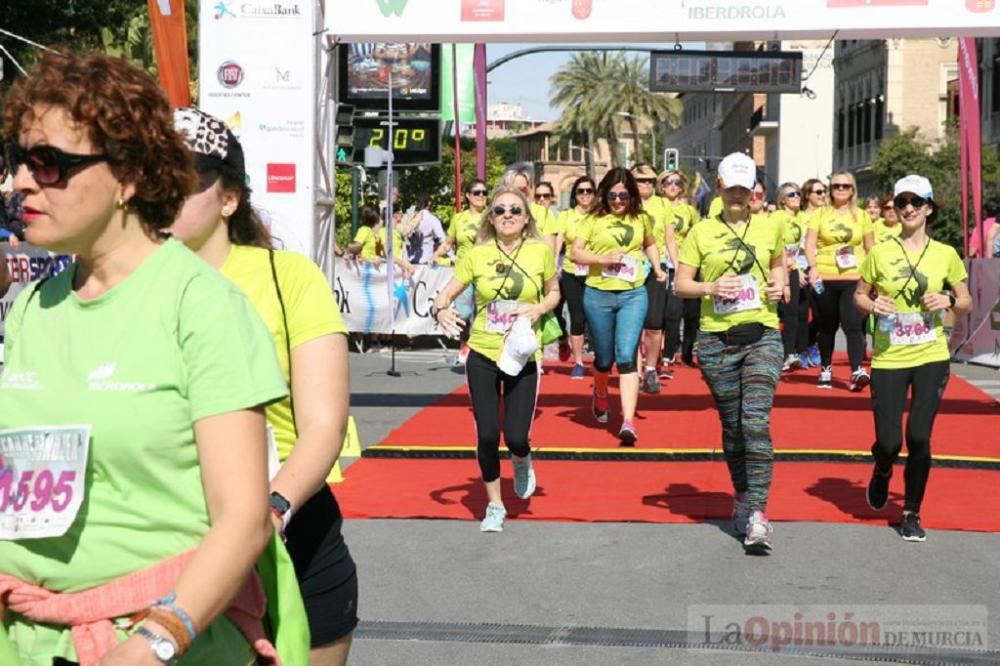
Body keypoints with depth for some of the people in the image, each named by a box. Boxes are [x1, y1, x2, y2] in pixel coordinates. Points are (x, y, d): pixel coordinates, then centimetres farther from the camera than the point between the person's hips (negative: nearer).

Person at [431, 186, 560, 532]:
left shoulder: (541, 252, -4)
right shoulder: (477, 255, -4)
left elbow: (554, 293, 10)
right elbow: (446, 293, -2)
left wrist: (539, 308, -11)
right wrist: (441, 311, -25)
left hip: (522, 357, 0)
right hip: (482, 355, 1)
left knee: (516, 437, -5)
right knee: (487, 435, 1)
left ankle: (522, 461, 35)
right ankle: (494, 506, 23)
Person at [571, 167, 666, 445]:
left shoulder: (640, 219, 8)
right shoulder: (594, 220, 0)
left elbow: (650, 244, 27)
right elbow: (576, 252, -3)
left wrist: (658, 269, 12)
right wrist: (602, 258, -17)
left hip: (633, 295, 0)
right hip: (598, 295, 0)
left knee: (626, 356, -13)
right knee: (604, 358, 13)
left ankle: (628, 421, -18)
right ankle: (600, 394, 48)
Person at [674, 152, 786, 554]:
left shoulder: (770, 228, 8)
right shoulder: (702, 232, 3)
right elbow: (681, 285, 4)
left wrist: (779, 284, 4)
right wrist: (711, 287, -15)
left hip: (762, 337, 0)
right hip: (716, 340, 1)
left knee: (756, 422, -15)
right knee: (731, 426, 10)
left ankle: (757, 515, -17)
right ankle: (741, 496, 31)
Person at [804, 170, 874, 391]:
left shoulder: (861, 216, 10)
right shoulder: (820, 214, 6)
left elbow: (870, 249, 13)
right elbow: (809, 244, -1)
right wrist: (813, 267, -17)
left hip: (854, 279, 0)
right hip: (825, 279, 0)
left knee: (853, 325, -14)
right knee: (827, 326, 11)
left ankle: (857, 371, -20)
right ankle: (826, 369, 26)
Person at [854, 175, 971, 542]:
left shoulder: (945, 254, 2)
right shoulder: (880, 253, -1)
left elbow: (967, 303, 10)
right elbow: (859, 295, 9)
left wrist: (949, 301, -12)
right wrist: (872, 305, -13)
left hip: (931, 358, 0)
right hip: (888, 359, 0)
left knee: (919, 437, -5)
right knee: (888, 441, -1)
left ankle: (912, 513, 15)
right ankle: (882, 472, 37)